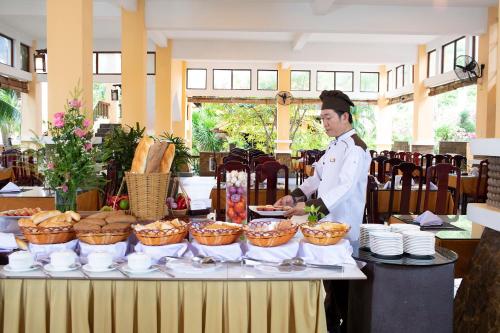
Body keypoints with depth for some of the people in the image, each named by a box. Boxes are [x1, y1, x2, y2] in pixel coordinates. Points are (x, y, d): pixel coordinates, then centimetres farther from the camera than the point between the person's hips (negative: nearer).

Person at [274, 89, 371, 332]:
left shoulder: (355, 148, -16)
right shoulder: (335, 146, 13)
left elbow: (346, 187, -27)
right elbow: (318, 178, 17)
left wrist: (311, 206, -35)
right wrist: (295, 196, 3)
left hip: (343, 229, -9)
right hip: (326, 224, 9)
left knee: (341, 287, 3)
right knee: (330, 284, 20)